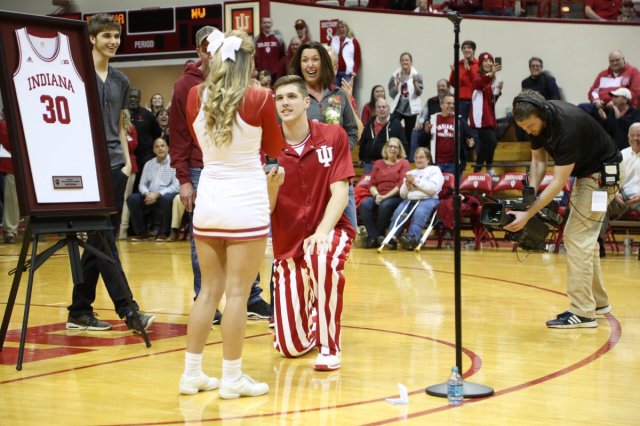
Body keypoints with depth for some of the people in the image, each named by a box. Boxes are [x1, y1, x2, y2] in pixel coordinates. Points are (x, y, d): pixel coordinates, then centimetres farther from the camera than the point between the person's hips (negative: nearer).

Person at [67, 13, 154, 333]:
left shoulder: (121, 81, 15)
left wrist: (127, 160, 11)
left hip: (115, 167, 7)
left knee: (98, 241, 8)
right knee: (104, 241, -10)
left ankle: (80, 311, 15)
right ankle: (128, 310, -12)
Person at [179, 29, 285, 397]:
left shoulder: (196, 97, 1)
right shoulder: (259, 99, -11)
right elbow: (276, 149, 6)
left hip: (208, 201, 5)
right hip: (246, 204, -5)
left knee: (210, 290, 14)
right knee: (237, 293, 1)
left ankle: (192, 373, 17)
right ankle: (232, 378, 6)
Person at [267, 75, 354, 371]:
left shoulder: (333, 137, -7)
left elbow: (340, 192, -13)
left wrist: (322, 233, -28)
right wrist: (271, 186, -29)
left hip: (329, 231, -1)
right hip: (287, 243, 2)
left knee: (322, 255, -41)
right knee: (291, 347, -4)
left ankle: (329, 346, -23)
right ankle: (311, 312, 35)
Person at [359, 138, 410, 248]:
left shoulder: (404, 163, 9)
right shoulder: (378, 163, 20)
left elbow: (401, 184, -4)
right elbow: (372, 184, 12)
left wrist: (385, 197, -14)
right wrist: (377, 195, -10)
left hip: (395, 197, -3)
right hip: (378, 196, 3)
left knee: (384, 206, -37)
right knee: (364, 205, -29)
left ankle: (379, 235, -18)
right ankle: (374, 236, -27)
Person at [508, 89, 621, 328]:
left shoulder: (567, 127, -34)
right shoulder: (536, 120, -9)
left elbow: (559, 182, -32)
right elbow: (538, 159, 2)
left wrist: (528, 214, -32)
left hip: (602, 173, -9)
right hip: (585, 172, 9)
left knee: (577, 236, -14)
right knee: (585, 237, 15)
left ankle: (582, 313, -14)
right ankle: (598, 302, 26)